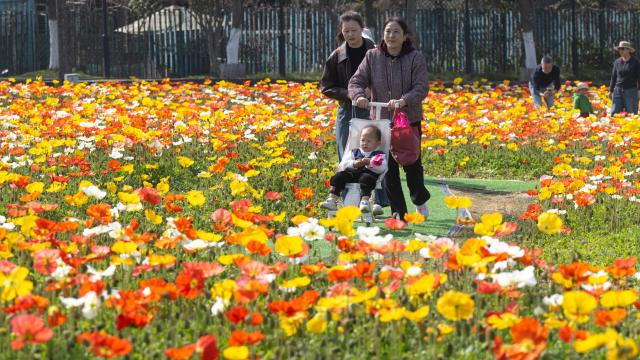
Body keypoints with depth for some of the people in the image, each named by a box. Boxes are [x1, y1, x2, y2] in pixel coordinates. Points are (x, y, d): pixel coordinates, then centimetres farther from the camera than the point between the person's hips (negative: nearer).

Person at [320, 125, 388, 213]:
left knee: (366, 178, -38)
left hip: (369, 173, -4)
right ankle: (332, 200, -25)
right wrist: (354, 164, -7)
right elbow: (343, 165, 13)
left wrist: (369, 163, -15)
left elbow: (382, 168, -2)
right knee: (338, 176, -20)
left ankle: (364, 201, -50)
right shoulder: (354, 152, 26)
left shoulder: (380, 155, 17)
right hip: (352, 172, 4)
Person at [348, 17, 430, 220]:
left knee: (412, 163, 8)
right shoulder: (372, 57, -1)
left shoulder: (415, 58, -7)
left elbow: (421, 88, -16)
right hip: (381, 120, 1)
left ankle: (420, 200, 35)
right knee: (388, 167, 0)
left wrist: (403, 101, -35)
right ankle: (398, 211, 10)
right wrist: (359, 96, -28)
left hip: (409, 121, -1)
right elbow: (356, 81, -4)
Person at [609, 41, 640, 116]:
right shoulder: (617, 62, 9)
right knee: (614, 113, -2)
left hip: (631, 91, -4)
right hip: (618, 90, 4)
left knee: (631, 114, -1)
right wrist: (610, 91, 13)